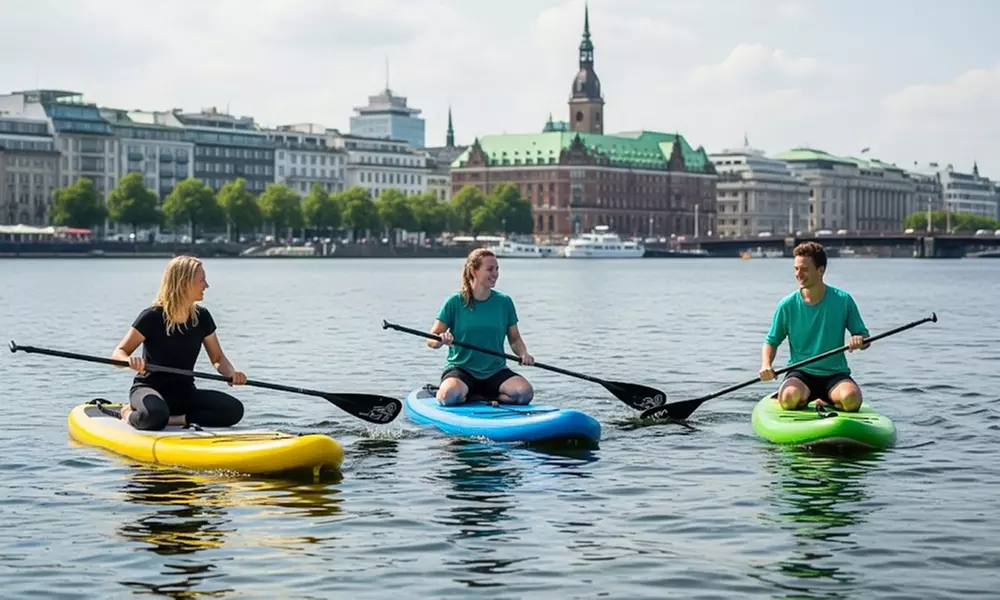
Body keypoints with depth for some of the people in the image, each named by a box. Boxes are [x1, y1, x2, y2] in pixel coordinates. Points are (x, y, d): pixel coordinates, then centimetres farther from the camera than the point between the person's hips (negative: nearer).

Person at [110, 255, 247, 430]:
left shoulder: (201, 317, 2)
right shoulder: (152, 317, -12)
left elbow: (217, 358, 10)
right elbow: (118, 354, -11)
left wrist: (231, 373, -13)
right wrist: (130, 361, -35)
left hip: (185, 393, 5)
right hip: (149, 388, -5)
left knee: (234, 410, -20)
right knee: (155, 416, -41)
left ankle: (174, 419, -14)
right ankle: (130, 416, -7)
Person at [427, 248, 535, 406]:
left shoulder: (504, 302, 6)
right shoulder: (455, 302, -2)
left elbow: (515, 339, 12)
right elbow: (431, 340, -2)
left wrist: (523, 354, -10)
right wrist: (441, 339, -26)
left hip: (495, 371, 3)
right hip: (460, 369, -3)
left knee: (525, 392, -27)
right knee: (450, 396, -37)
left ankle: (478, 397, -4)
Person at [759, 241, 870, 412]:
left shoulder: (843, 300, -1)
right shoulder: (788, 305, -1)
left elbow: (864, 336, 4)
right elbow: (771, 342, 6)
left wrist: (859, 340, -21)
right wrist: (766, 364, -14)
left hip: (835, 374, 0)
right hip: (800, 374, 0)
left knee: (851, 399, -33)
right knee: (790, 398, -34)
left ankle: (824, 403, 3)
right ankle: (805, 399, 4)